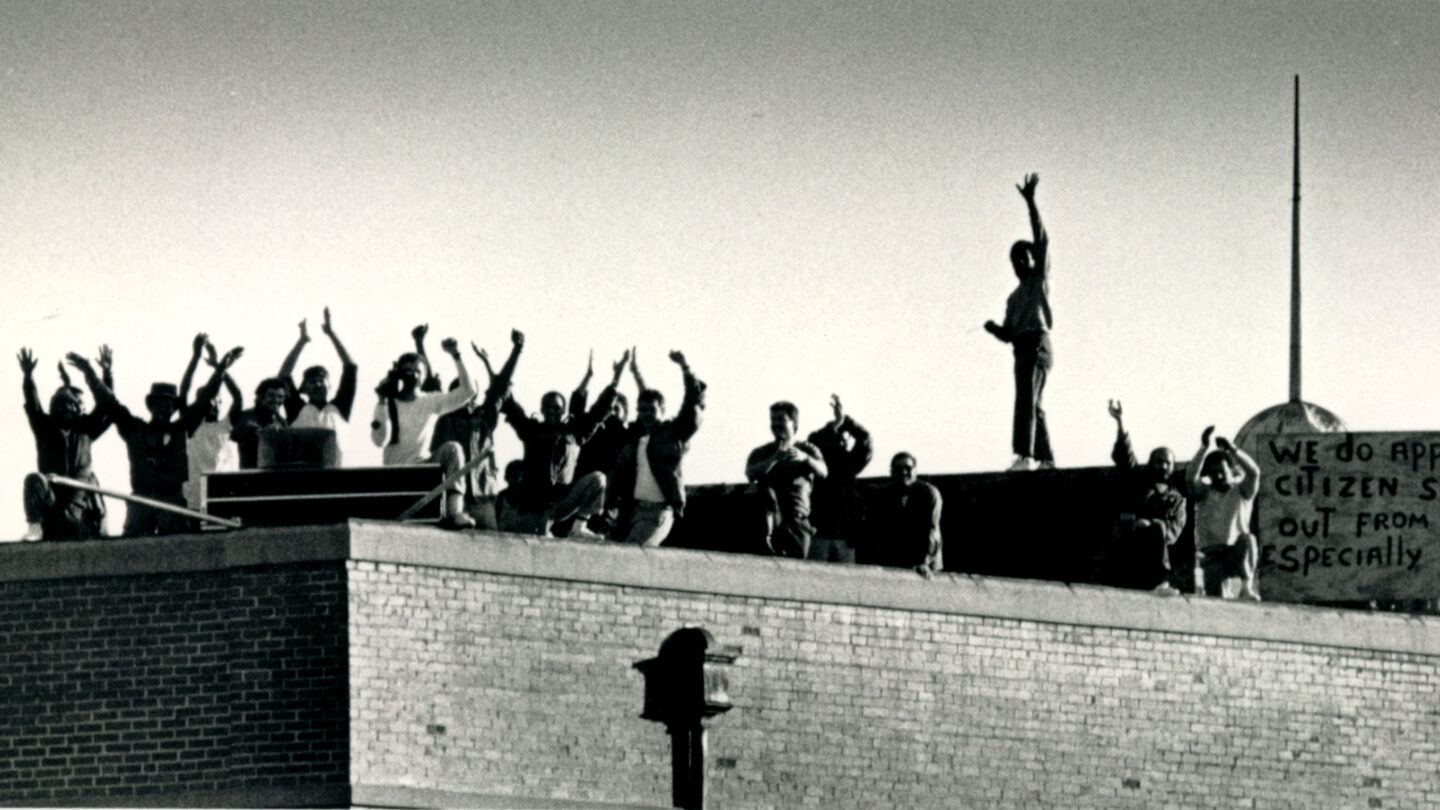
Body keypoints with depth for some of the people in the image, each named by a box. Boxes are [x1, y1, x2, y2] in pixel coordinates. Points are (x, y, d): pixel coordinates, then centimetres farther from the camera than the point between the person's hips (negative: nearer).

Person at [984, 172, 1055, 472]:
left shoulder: (1040, 278, 7)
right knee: (1032, 404, 9)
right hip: (1021, 345, 9)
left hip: (1037, 343, -9)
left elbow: (1041, 239, -4)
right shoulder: (1014, 297, 27)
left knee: (1027, 399, -21)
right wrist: (994, 328, 1)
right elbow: (1008, 334, 25)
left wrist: (1030, 202, -11)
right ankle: (1046, 458, 14)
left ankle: (1025, 455, -32)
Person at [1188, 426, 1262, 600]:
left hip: (1235, 554, 1)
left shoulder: (1241, 491, 9)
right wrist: (1204, 448, -20)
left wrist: (1232, 450, -20)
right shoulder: (1204, 491, 11)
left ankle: (1247, 586, -32)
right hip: (1211, 555, -1)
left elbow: (1253, 472, -10)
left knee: (1246, 539, -37)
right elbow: (1192, 478, -10)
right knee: (1217, 599, -31)